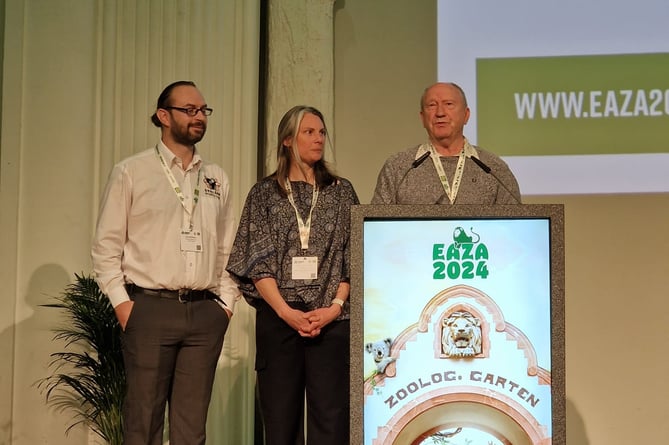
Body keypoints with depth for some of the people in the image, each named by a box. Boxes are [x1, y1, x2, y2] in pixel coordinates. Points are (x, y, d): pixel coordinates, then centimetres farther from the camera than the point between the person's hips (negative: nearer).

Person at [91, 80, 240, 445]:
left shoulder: (217, 179, 14)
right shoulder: (130, 172, 2)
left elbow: (227, 248, 15)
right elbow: (106, 245, 0)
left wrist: (226, 302, 6)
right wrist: (122, 304, -6)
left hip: (205, 313, 4)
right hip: (150, 309, -3)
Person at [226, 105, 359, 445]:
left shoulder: (341, 192, 11)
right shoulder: (264, 193, 8)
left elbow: (353, 257, 6)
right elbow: (258, 260, 1)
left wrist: (335, 306, -8)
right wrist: (286, 311, -11)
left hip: (332, 320, 0)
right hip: (278, 318, 0)